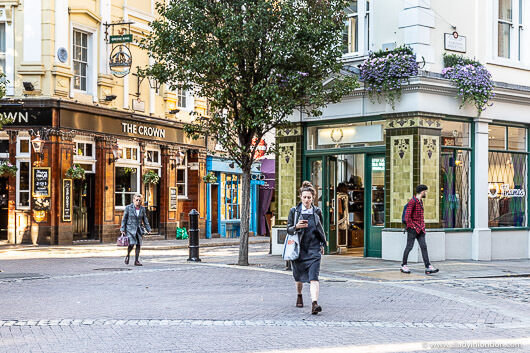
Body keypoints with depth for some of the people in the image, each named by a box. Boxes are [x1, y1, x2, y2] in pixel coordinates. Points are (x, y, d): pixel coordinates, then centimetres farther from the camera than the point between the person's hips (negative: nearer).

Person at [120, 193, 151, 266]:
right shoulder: (128, 208, -4)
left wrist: (148, 229, 5)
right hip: (130, 229, -4)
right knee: (131, 244, -16)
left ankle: (136, 261, 8)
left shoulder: (142, 208, 5)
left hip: (138, 229, 4)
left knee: (138, 245, -1)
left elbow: (145, 219, 11)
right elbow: (124, 219, -1)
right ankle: (127, 256, 12)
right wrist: (122, 229, -6)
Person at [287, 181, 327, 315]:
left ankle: (314, 303, -24)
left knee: (313, 277, -15)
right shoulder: (294, 211, 0)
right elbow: (288, 229, 1)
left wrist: (322, 245, 18)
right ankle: (299, 295, 43)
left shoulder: (317, 212, 4)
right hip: (299, 248, 1)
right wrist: (297, 226, -19)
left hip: (314, 249, -1)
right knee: (299, 275, 15)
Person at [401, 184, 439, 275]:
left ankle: (428, 267, -8)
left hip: (420, 230, 8)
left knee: (424, 247, -2)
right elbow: (407, 217, -18)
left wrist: (423, 226, 17)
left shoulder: (421, 202, 16)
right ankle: (404, 266, 11)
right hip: (412, 229, -8)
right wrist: (413, 226, -14)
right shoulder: (412, 201, -12)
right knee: (409, 247, 0)